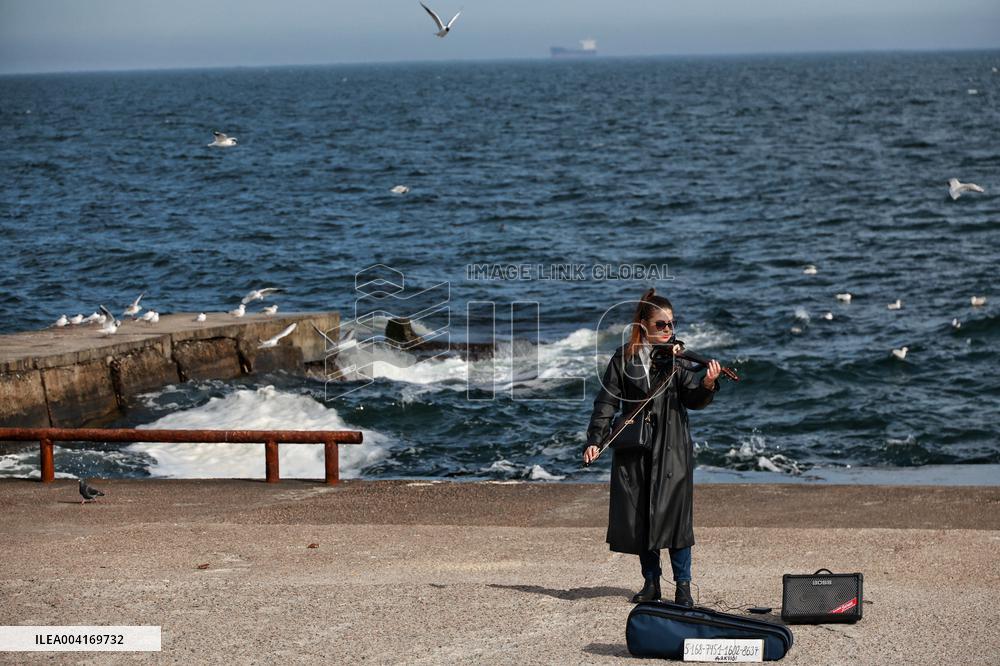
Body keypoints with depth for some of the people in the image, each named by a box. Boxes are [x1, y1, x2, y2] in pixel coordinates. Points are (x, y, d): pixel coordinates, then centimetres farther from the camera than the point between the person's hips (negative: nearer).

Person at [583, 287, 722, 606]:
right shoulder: (624, 358, 3)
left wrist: (707, 384, -27)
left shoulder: (678, 357, 2)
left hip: (671, 447, -1)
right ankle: (651, 582, 16)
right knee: (637, 515, 3)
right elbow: (607, 401, 4)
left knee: (674, 513, -6)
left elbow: (692, 400, -6)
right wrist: (594, 440, -4)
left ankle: (683, 585, 0)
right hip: (634, 447, 1)